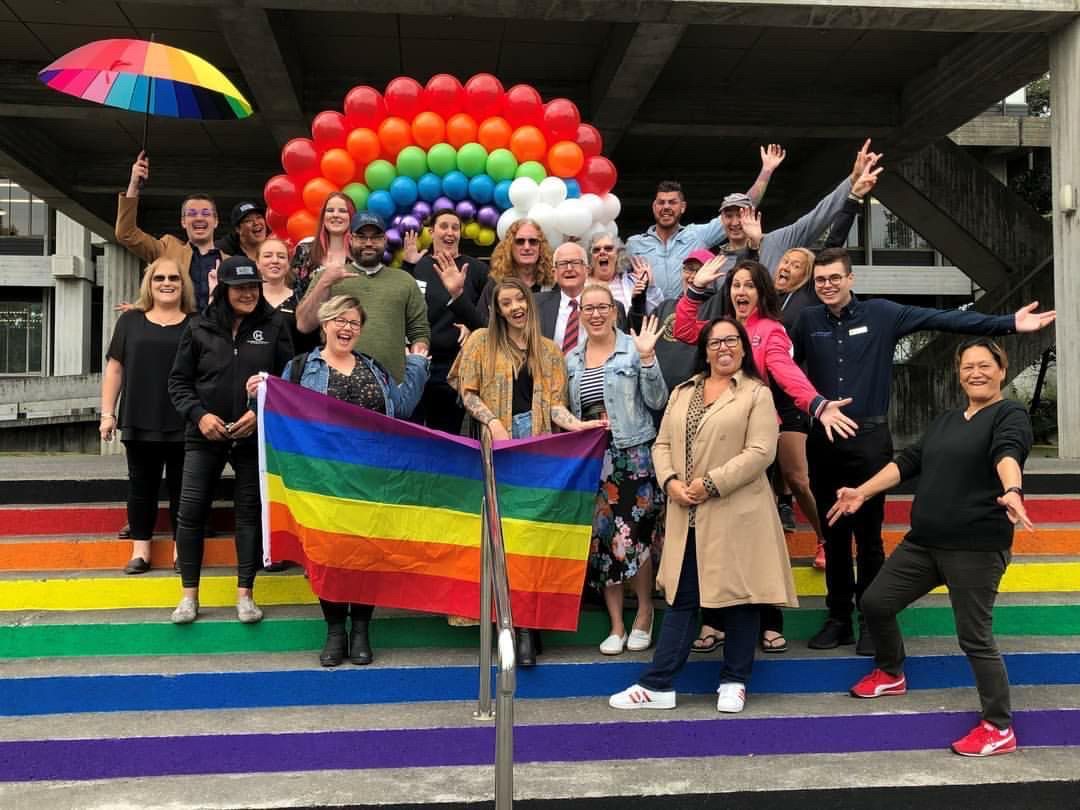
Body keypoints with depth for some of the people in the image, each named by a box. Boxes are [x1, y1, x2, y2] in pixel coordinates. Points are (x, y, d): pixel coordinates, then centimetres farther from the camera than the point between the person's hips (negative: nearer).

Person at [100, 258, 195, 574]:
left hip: (184, 424, -1)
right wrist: (107, 413, 3)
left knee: (181, 488, 5)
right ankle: (140, 551, 16)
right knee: (141, 486, 8)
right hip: (139, 423, 2)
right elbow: (115, 369, 9)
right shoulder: (131, 320, 9)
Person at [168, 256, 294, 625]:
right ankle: (189, 595, 14)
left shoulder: (274, 326, 0)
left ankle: (244, 595, 16)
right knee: (190, 512, 0)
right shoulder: (200, 327, 1)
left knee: (250, 512, 5)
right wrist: (198, 415, -10)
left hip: (255, 437, 0)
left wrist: (262, 413, -12)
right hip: (205, 435, 0)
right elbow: (178, 380, 5)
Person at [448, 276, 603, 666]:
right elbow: (467, 392, 4)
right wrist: (493, 422, -10)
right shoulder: (481, 341, 9)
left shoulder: (549, 351, 14)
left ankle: (527, 626, -3)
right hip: (496, 443, -1)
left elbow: (553, 402, 8)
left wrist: (576, 424, -11)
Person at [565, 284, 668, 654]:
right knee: (600, 540, 6)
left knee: (631, 538, -6)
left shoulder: (633, 350, -4)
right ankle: (616, 626, 17)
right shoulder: (572, 360, 11)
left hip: (632, 457, -5)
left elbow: (657, 402, -9)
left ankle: (644, 616, 16)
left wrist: (647, 359, -18)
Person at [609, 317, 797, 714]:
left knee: (739, 596, 6)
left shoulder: (757, 394, -2)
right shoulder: (682, 392, 16)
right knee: (681, 598, 9)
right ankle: (657, 685, 13)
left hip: (735, 514, -4)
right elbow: (662, 444, 12)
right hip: (687, 516, 5)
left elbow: (760, 452, -12)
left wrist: (711, 483, -16)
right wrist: (670, 481, -7)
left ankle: (734, 682, 21)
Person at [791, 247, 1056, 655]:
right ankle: (839, 617, 22)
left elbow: (943, 319, -5)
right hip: (822, 440, 2)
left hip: (869, 439, -2)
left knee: (868, 535, 4)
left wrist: (1008, 323, -9)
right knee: (833, 534, 10)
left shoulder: (881, 313, -1)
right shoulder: (808, 320, 3)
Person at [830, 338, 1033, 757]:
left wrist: (1012, 492, -46)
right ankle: (890, 674, 37)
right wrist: (862, 492, 8)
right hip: (923, 541, 8)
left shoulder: (1010, 415, -6)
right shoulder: (946, 420, 18)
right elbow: (909, 461, 16)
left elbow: (1008, 454, -27)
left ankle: (999, 729, 10)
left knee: (974, 637, -5)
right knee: (875, 602, 11)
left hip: (977, 547, -8)